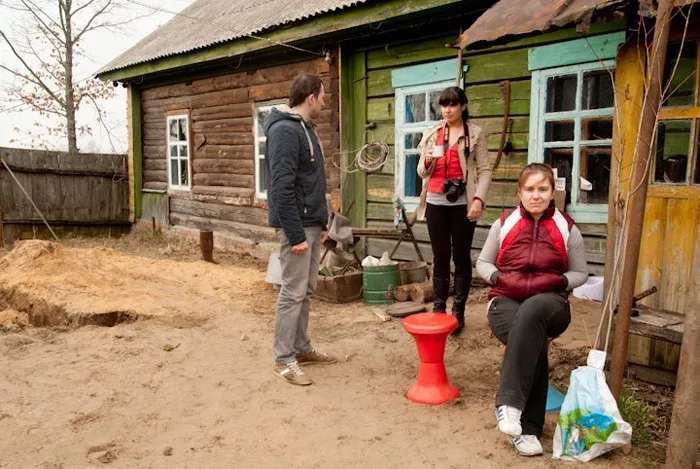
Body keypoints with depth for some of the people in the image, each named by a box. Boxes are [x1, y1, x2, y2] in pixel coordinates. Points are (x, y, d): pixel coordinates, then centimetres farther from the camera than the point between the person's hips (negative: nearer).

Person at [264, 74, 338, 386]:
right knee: (293, 293, -3)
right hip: (297, 226, -10)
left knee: (306, 291, 15)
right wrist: (295, 235, -23)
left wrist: (320, 223, 18)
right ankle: (284, 359, 9)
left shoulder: (305, 128, 16)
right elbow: (282, 187, -22)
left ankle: (301, 348, 26)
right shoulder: (284, 130, -15)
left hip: (311, 224, 10)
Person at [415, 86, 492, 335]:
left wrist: (478, 199, -16)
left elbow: (485, 170, -3)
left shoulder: (475, 134, 2)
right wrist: (427, 161, -10)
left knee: (461, 257, 3)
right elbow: (422, 172, 13)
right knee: (440, 258, 8)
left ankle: (458, 313, 8)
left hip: (463, 202, -3)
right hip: (436, 202, 3)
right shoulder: (431, 133, 11)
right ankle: (438, 309, 14)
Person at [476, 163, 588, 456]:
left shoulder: (567, 229, 7)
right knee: (534, 343, -34)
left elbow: (580, 273, 14)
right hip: (506, 301, 0)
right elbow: (483, 263, 14)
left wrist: (555, 282, -9)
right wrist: (501, 278, -8)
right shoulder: (504, 223, 7)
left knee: (531, 311, -40)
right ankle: (527, 428, -26)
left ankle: (508, 403, -41)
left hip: (549, 303, 0)